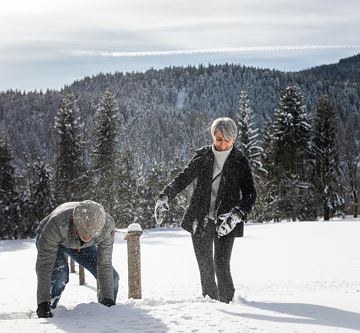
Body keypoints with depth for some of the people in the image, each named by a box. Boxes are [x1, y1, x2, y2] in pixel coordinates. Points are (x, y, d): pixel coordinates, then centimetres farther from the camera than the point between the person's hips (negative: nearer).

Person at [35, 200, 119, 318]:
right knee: (59, 276, -32)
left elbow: (105, 264, -27)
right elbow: (44, 265, -41)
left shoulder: (107, 226, -37)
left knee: (112, 278, -9)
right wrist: (43, 303, -44)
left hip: (81, 245, 3)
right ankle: (45, 314, -8)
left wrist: (107, 299, -29)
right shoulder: (57, 225, -45)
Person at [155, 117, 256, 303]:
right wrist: (164, 197, -9)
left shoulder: (239, 162, -2)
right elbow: (182, 179, 7)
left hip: (224, 223, -2)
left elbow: (250, 194, -3)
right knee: (205, 267, 4)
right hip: (200, 220, 2)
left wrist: (236, 215, -20)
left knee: (221, 266, -12)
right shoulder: (203, 158, 4)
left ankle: (227, 303, 0)